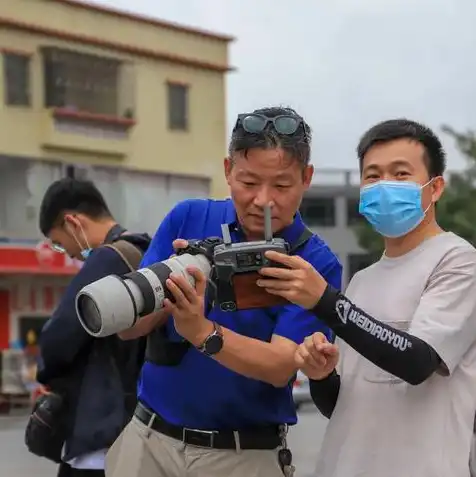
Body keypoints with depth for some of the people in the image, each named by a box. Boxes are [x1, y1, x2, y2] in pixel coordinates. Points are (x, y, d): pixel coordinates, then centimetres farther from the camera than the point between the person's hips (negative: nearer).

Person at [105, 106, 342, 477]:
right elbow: (129, 326, -5)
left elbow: (280, 366, -19)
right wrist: (167, 291, -26)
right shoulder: (188, 219, -2)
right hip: (150, 438, 2)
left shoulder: (316, 264, -9)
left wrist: (202, 332, -34)